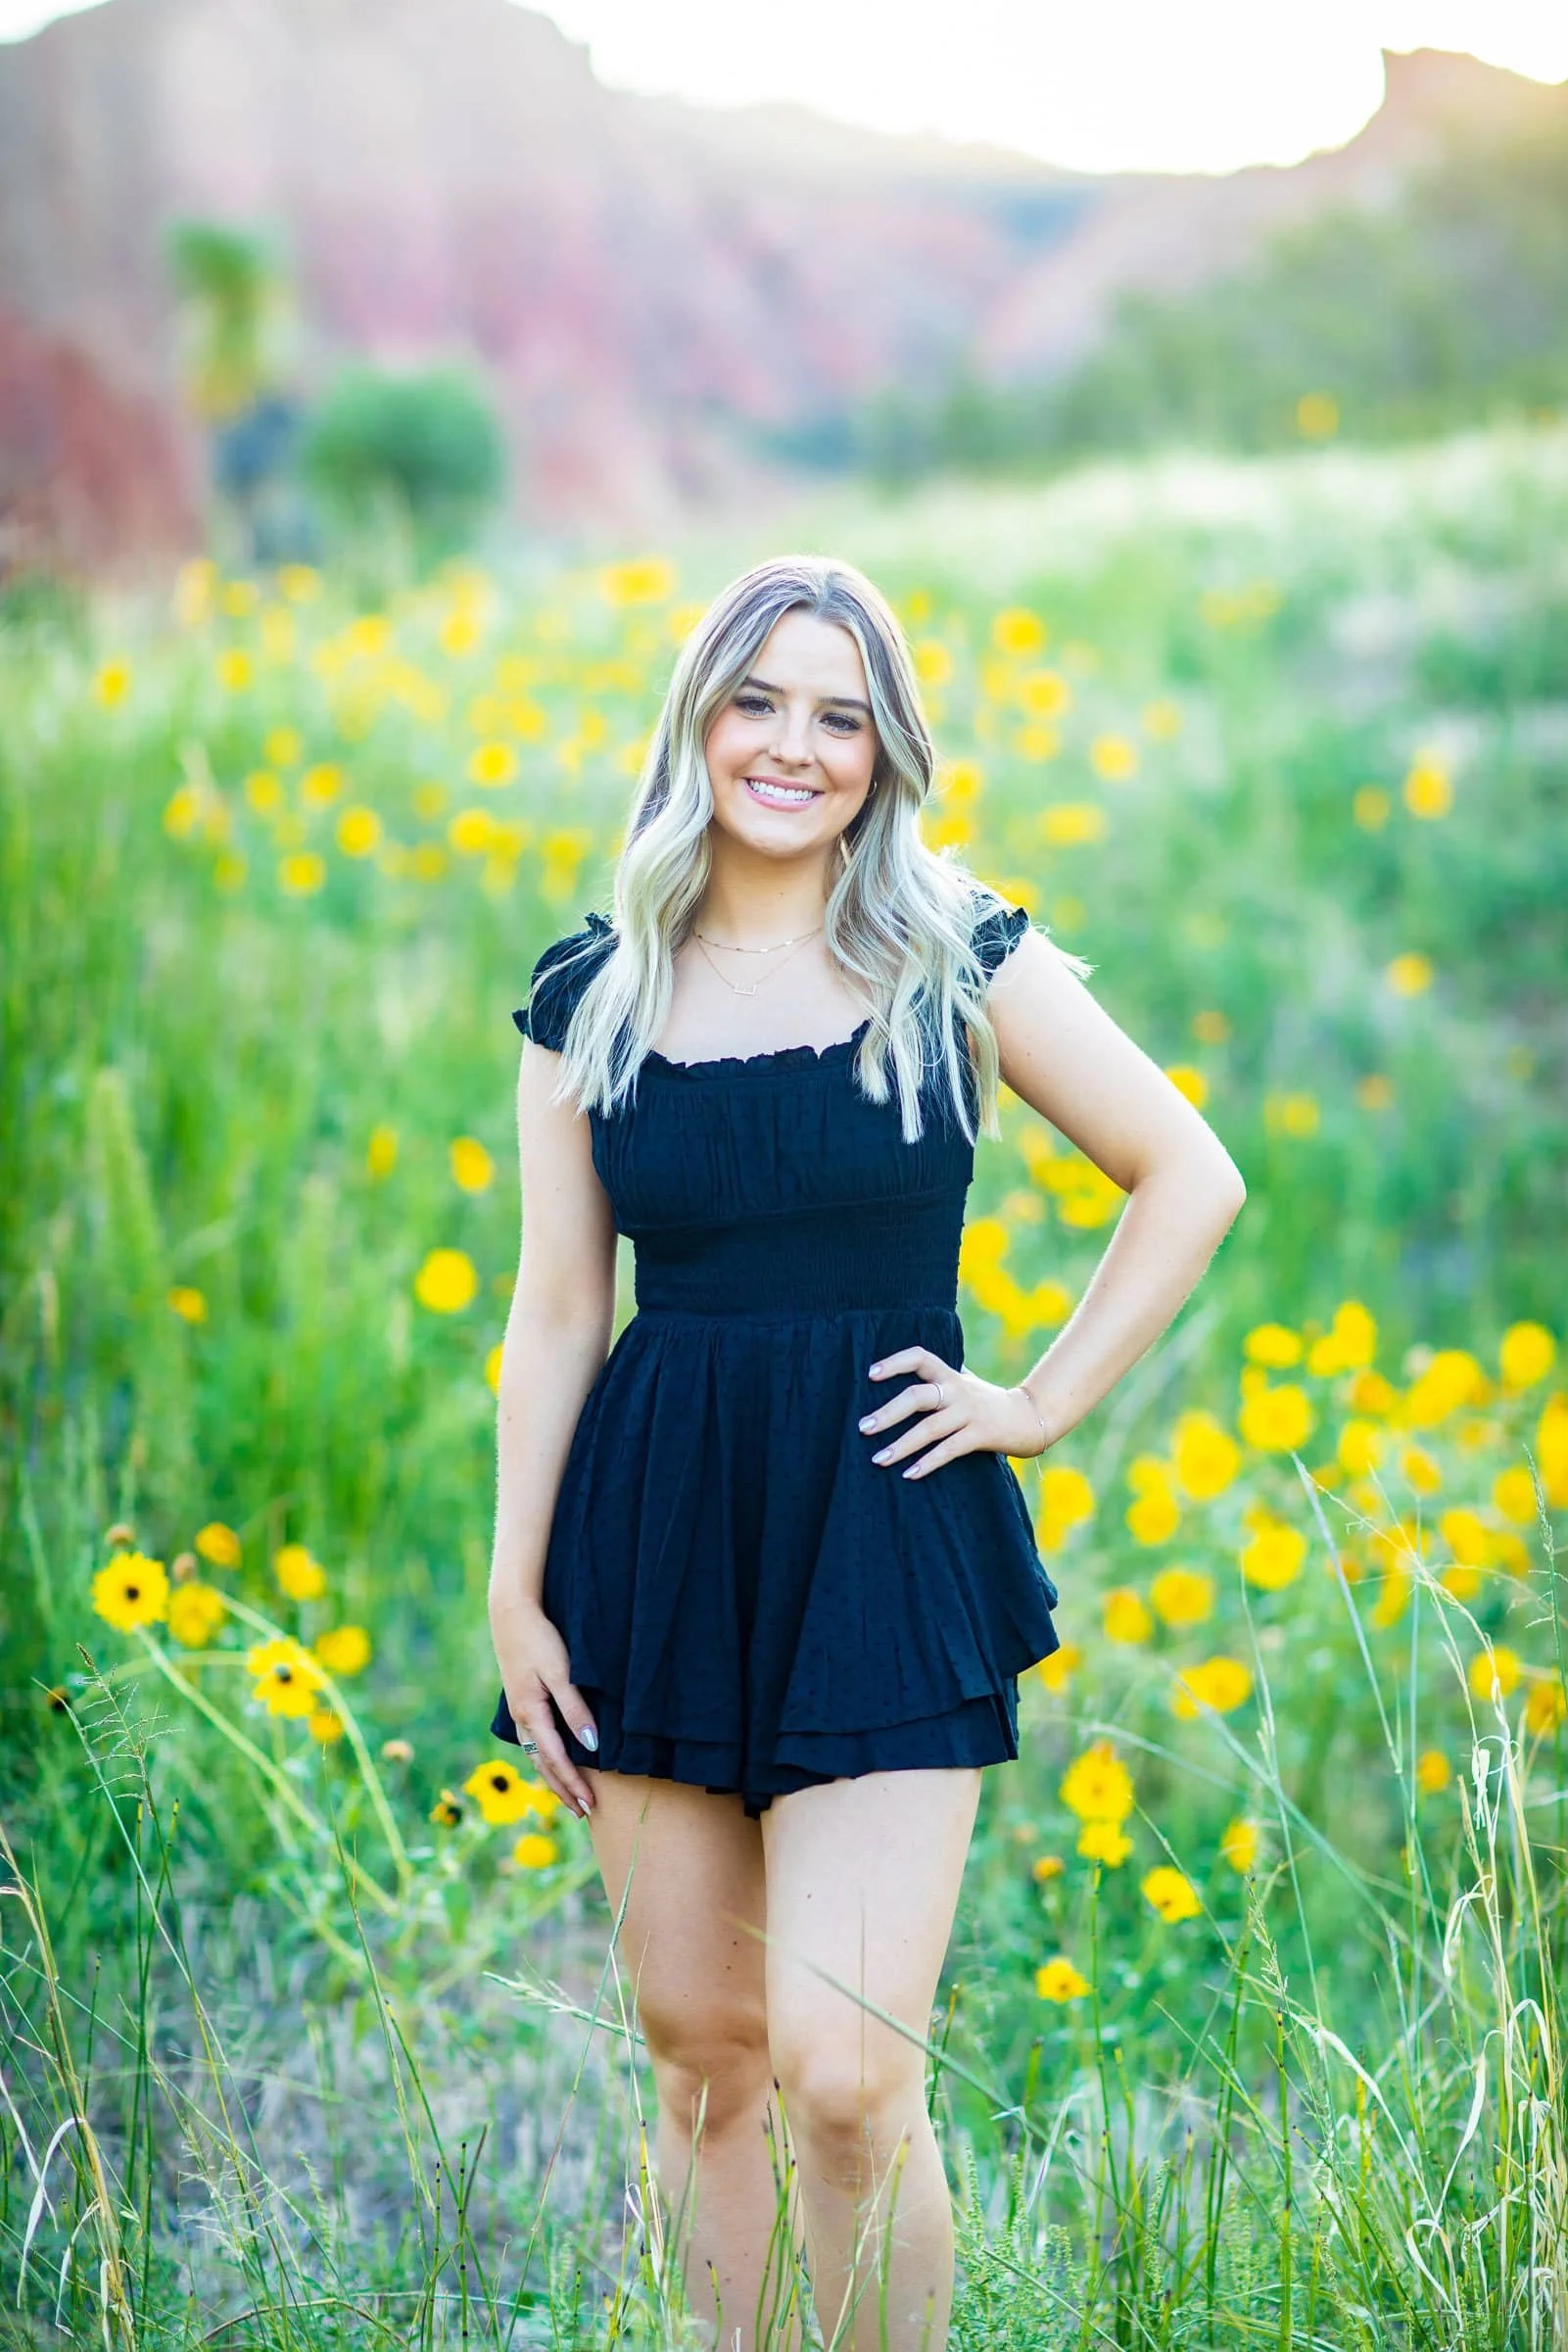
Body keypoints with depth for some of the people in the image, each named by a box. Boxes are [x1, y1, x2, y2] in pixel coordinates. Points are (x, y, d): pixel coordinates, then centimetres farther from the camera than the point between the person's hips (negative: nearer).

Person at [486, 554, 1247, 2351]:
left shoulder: (959, 965, 0)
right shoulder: (590, 998, 6)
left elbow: (1192, 1178, 5)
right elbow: (556, 1310, 7)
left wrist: (1045, 1404, 0)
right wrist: (516, 1595, 3)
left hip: (884, 1532, -3)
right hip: (658, 1536, 3)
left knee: (844, 2071, -11)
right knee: (698, 2050, 10)